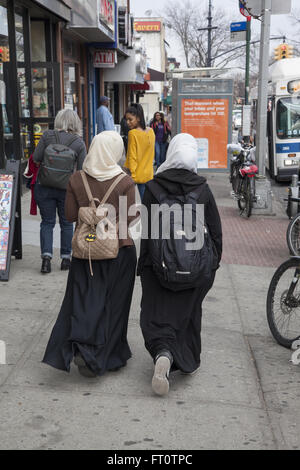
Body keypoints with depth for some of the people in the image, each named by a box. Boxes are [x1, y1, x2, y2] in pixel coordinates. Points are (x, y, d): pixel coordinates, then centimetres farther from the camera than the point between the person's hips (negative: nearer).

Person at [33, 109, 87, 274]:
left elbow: (36, 158, -5)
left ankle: (46, 256, -5)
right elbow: (82, 170, -4)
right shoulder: (79, 143, -4)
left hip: (44, 186, 0)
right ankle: (66, 258, 19)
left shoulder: (47, 136, -6)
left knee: (47, 222, 10)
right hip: (67, 188, 0)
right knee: (66, 223, 15)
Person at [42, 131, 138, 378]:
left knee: (85, 299, 8)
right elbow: (129, 218, -12)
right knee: (113, 302, 10)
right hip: (119, 249, -2)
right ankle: (110, 355, 17)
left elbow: (70, 215, -1)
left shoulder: (77, 180, -4)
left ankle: (82, 346, -12)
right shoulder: (125, 182, -12)